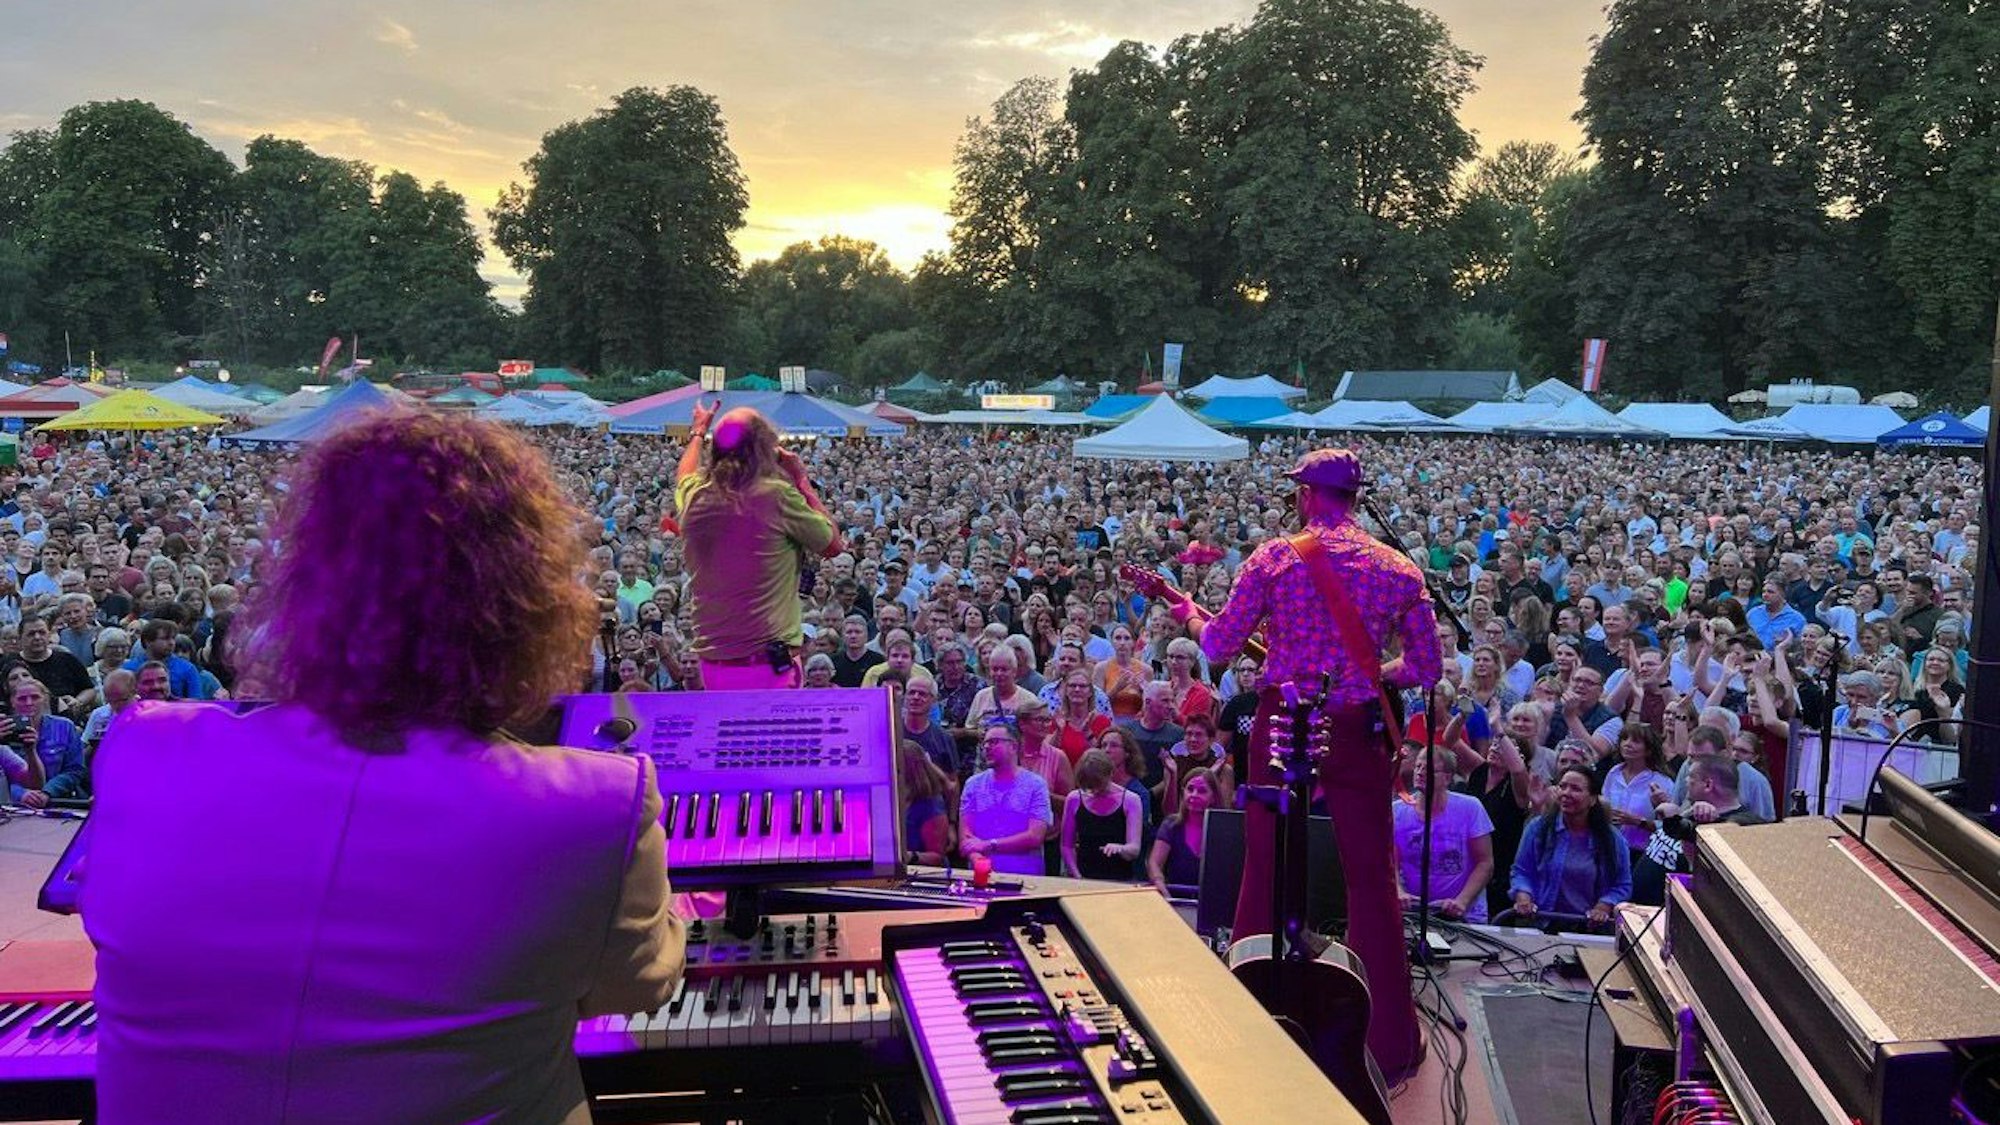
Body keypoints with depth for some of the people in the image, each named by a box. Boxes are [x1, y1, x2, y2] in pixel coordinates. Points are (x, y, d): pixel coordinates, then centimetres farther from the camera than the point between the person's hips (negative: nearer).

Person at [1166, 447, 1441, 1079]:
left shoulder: (1274, 557, -3)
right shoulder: (1398, 569, 2)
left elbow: (1219, 646, 0)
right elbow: (1427, 669, 5)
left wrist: (1191, 616, 21)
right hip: (1359, 732, 1)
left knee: (1264, 870, 12)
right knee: (1371, 878, 7)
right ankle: (1390, 1041, 12)